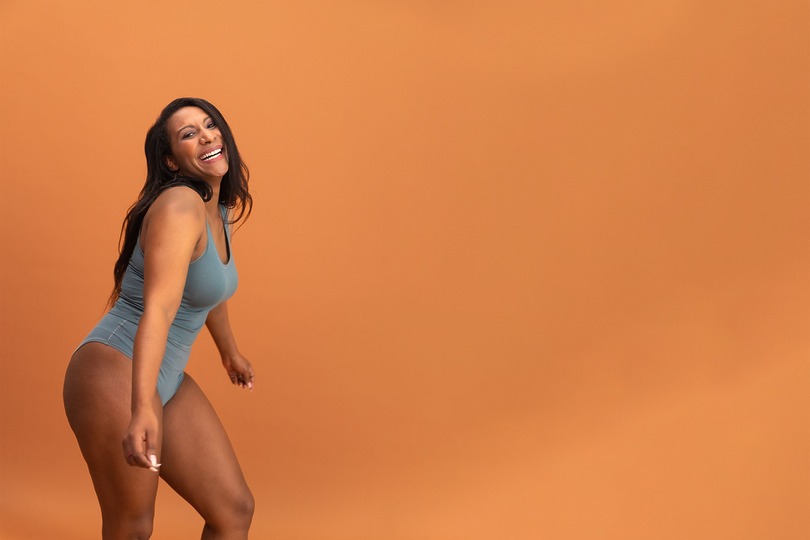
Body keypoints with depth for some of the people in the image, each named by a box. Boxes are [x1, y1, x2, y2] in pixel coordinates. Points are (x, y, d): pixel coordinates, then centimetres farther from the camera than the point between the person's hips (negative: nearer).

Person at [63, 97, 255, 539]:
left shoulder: (220, 209, 9)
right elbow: (158, 309, -33)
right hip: (115, 373, -9)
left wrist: (230, 352, 41)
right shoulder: (179, 205, -20)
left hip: (168, 381, 9)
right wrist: (142, 410, -43)